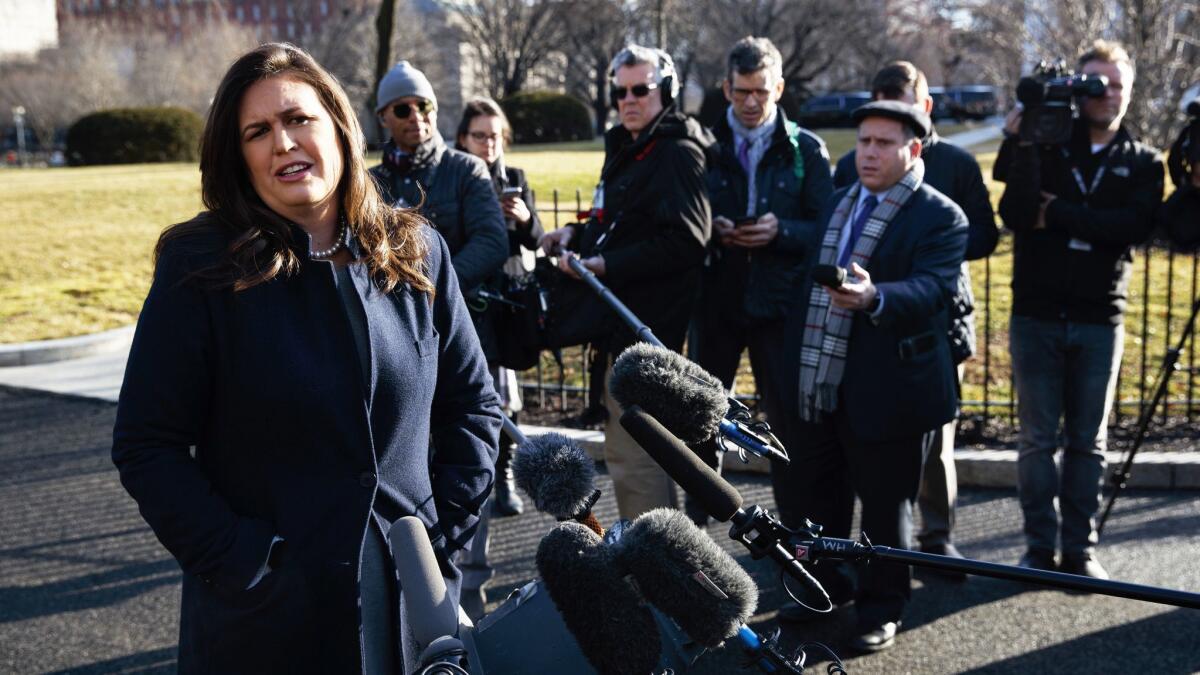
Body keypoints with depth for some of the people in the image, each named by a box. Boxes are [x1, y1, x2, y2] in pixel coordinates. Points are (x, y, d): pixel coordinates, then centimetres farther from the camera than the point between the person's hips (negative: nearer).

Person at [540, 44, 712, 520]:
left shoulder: (678, 153, -14)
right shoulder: (624, 150, 18)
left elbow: (683, 242, -24)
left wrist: (605, 265, -25)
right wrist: (577, 235, 9)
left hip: (647, 323, -11)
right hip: (620, 318, 11)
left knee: (634, 454, -10)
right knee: (622, 447, 21)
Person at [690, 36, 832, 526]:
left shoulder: (805, 149, 2)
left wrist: (781, 231, -18)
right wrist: (713, 230, -13)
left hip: (778, 302, -1)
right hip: (715, 300, 2)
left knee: (785, 415, 4)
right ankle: (694, 521, 23)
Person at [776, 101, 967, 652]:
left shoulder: (940, 218, -8)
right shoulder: (836, 204, 15)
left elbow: (932, 288, -23)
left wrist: (874, 297, -43)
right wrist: (793, 360, 18)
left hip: (885, 394, -7)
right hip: (813, 387, 7)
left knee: (884, 508, 6)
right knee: (813, 499, 17)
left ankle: (882, 609, 22)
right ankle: (825, 591, 35)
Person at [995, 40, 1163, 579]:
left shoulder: (1142, 163, 7)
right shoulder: (1043, 145, 4)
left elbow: (1134, 227, -13)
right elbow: (1016, 214, -14)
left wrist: (1057, 215, -15)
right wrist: (1020, 144, -21)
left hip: (1099, 320, 1)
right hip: (1037, 314, -1)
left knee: (1088, 441, 6)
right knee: (1037, 438, 2)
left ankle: (1080, 550, 13)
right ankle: (1040, 548, 10)